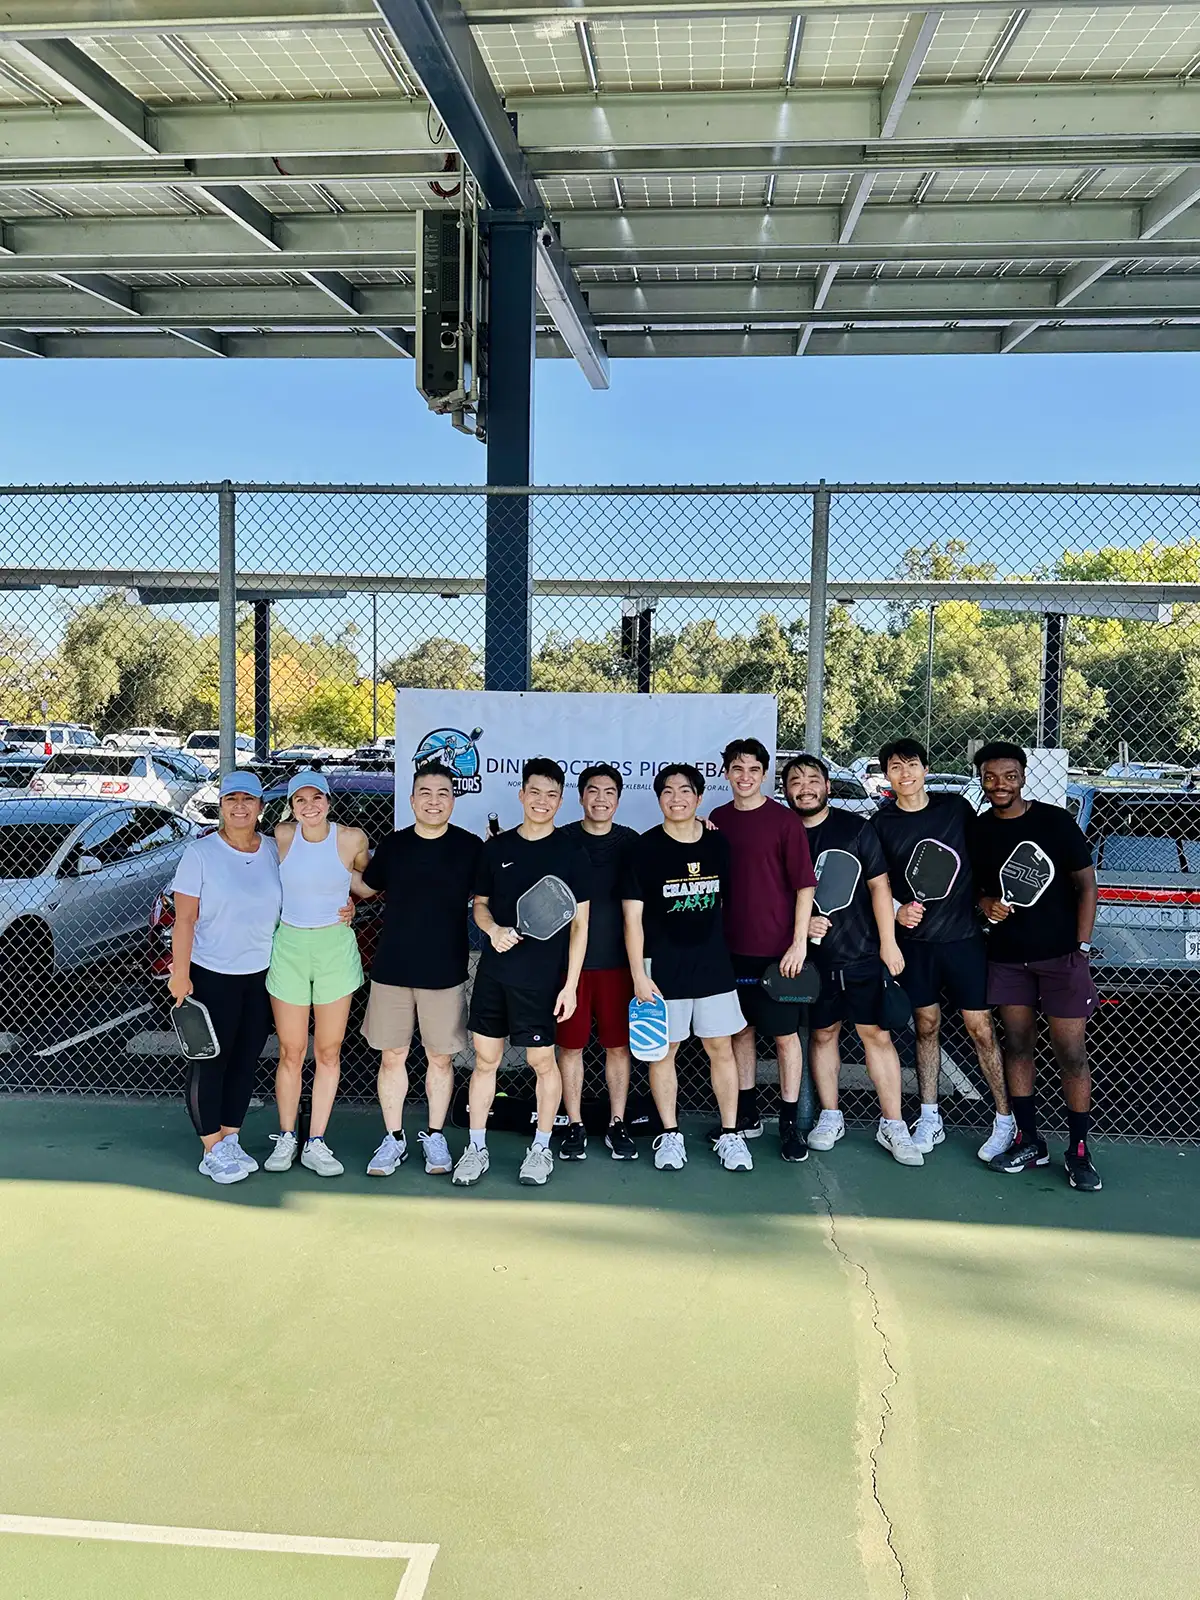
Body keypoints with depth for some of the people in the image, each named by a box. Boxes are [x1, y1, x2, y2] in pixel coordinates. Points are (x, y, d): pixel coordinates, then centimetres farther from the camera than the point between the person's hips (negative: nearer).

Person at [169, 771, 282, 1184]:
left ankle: (231, 1139, 24)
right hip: (212, 975, -4)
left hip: (262, 974, 4)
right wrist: (180, 974, -14)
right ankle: (212, 1151, 14)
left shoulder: (274, 850, 3)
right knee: (211, 1061, 3)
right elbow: (184, 919, -10)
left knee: (246, 1060, 11)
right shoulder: (200, 854, -9)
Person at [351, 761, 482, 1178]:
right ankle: (393, 1139, 22)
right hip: (391, 970, 2)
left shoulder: (470, 847, -3)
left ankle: (435, 1137, 25)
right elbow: (365, 886, 19)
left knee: (440, 1058, 8)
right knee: (392, 1056, 8)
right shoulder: (393, 845, 4)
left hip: (445, 972, -2)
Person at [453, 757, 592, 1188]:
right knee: (485, 1058, 8)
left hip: (542, 975, -3)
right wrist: (493, 929, -9)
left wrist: (571, 983, -7)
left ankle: (541, 1148, 22)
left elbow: (579, 922, -2)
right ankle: (476, 1148, 21)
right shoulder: (496, 847, 6)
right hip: (493, 970, 3)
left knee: (542, 1061, 6)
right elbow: (480, 904, 14)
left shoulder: (570, 852, -3)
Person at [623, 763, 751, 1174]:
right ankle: (670, 1135, 19)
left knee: (721, 1048, 5)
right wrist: (638, 974, -10)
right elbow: (633, 915, -6)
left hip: (712, 962, 3)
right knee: (663, 1050, 6)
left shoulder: (718, 842, 3)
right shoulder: (646, 848, -7)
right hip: (663, 966, -2)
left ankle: (730, 1134, 17)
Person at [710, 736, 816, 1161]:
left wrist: (799, 942, -13)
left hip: (777, 949, -4)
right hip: (731, 947, 5)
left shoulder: (785, 820, -7)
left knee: (785, 1033, 3)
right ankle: (746, 1116, 26)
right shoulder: (717, 820, 7)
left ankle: (789, 1123, 14)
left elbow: (804, 885, -7)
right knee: (741, 1030, 13)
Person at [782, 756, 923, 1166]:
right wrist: (800, 923, -7)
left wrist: (888, 942, -6)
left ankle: (892, 1125, 6)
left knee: (877, 1035, -1)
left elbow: (879, 885, -2)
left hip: (863, 952, -2)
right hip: (813, 956, 2)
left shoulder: (856, 828, -1)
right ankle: (830, 1117, 24)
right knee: (822, 1033, 11)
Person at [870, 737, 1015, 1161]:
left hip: (963, 935, -1)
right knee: (926, 1027, 9)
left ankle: (1005, 1119, 11)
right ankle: (929, 1118, 20)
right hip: (913, 939, 1)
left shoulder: (956, 807, 2)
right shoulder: (881, 824, 2)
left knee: (980, 1029, -1)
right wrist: (896, 911, -10)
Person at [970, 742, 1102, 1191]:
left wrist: (1082, 946, -9)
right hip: (1007, 958, 4)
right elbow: (972, 888, 15)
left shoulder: (1055, 821, -5)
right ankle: (1029, 1142, 21)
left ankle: (1078, 1151, 9)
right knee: (1017, 1045, 9)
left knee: (1071, 1053, -3)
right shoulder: (978, 831, 5)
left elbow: (1086, 884, -3)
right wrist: (987, 906, -8)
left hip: (1061, 955, -4)